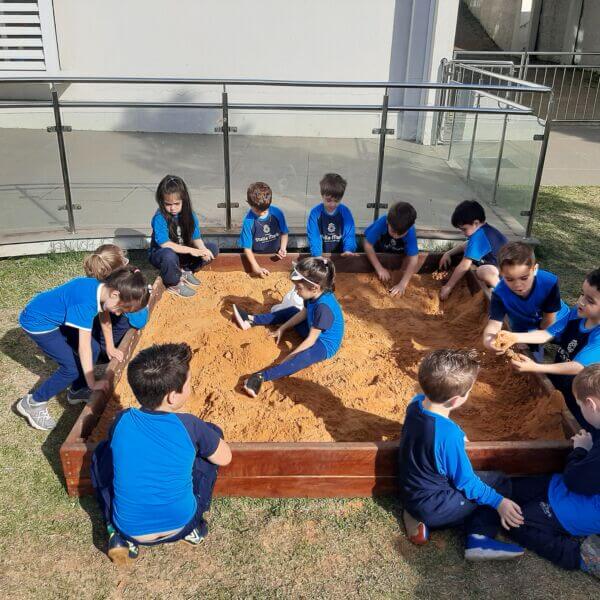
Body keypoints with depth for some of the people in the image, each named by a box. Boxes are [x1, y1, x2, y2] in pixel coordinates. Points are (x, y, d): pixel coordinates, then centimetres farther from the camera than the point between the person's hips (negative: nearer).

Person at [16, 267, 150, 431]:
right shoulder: (87, 302, -37)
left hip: (56, 317, 9)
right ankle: (32, 403, 7)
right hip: (37, 322, -8)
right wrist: (92, 383, -21)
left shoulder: (101, 287, -12)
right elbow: (84, 346, -30)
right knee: (72, 368, -9)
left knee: (93, 350, 6)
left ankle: (77, 390, 27)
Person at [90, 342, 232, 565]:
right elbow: (225, 458, -1)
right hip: (180, 526, -1)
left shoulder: (122, 420, -11)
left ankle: (121, 536, 13)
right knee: (212, 432, 10)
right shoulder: (189, 426, -18)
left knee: (103, 452, 23)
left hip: (129, 529, 2)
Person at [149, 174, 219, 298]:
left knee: (212, 248, -8)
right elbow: (164, 244, -32)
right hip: (160, 255, -5)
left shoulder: (189, 215, -7)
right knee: (169, 255, -42)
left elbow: (196, 238, -8)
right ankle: (173, 284, -12)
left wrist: (203, 250, -32)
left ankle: (186, 271, 2)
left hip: (183, 253, 6)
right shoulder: (159, 218, -23)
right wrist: (192, 251, -37)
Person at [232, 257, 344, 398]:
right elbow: (303, 313, 9)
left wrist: (288, 357, -24)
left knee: (301, 358, -39)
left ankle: (261, 377, -58)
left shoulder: (324, 307, -36)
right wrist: (282, 328, 11)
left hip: (325, 344, -10)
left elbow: (310, 341, -29)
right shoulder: (315, 294, -11)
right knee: (291, 311, 20)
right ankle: (251, 320, 23)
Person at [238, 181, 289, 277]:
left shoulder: (277, 213, -6)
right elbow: (247, 248, -10)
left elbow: (284, 233, 10)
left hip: (276, 255, 2)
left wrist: (283, 249, -7)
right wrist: (256, 267, -20)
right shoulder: (248, 221, -13)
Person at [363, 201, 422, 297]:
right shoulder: (381, 223, -38)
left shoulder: (410, 232, -35)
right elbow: (368, 244, -31)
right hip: (379, 251, -1)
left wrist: (402, 284, -45)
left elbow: (413, 259, -38)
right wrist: (379, 268, -35)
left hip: (400, 254, 1)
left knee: (422, 257, -21)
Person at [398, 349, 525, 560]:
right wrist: (499, 502, -7)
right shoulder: (449, 435, -32)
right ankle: (479, 539, -1)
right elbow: (465, 481, -17)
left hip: (410, 493, 7)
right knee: (500, 482, 4)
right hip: (433, 508, -7)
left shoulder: (417, 403, -11)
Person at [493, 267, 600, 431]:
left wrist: (535, 367, -44)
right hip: (559, 373, 6)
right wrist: (515, 337, -23)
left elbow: (578, 367, -35)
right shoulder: (577, 312, -11)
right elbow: (547, 334, -9)